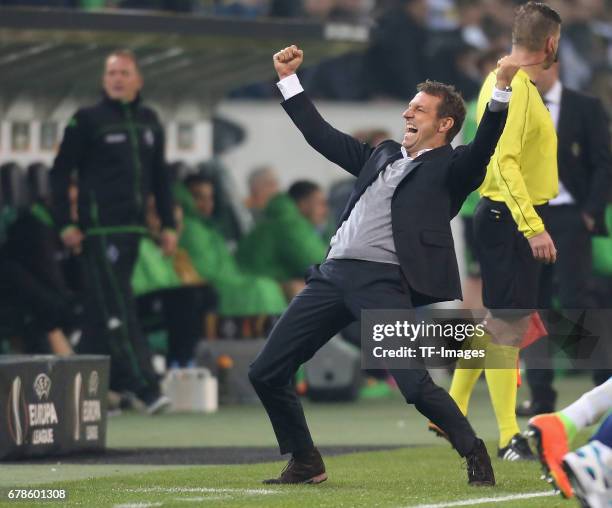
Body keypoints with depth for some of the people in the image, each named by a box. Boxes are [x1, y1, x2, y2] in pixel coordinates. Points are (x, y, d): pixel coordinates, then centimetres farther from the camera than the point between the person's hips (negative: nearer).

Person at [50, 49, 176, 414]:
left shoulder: (149, 121, 14)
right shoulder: (88, 120, -2)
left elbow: (160, 176, 20)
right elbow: (61, 172, -1)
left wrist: (169, 224, 14)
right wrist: (66, 224, -8)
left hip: (133, 228, 6)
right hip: (100, 229, -6)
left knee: (102, 311, 9)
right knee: (118, 309, -10)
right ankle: (145, 387, -17)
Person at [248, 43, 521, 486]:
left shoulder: (450, 168, 6)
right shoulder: (383, 155, 25)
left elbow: (483, 148, -13)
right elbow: (323, 136, 33)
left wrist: (501, 91, -26)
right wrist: (288, 79, 34)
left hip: (384, 281, -7)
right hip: (333, 275, 7)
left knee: (415, 384, -21)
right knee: (266, 373, 5)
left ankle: (476, 455, -1)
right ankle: (306, 463, 20)